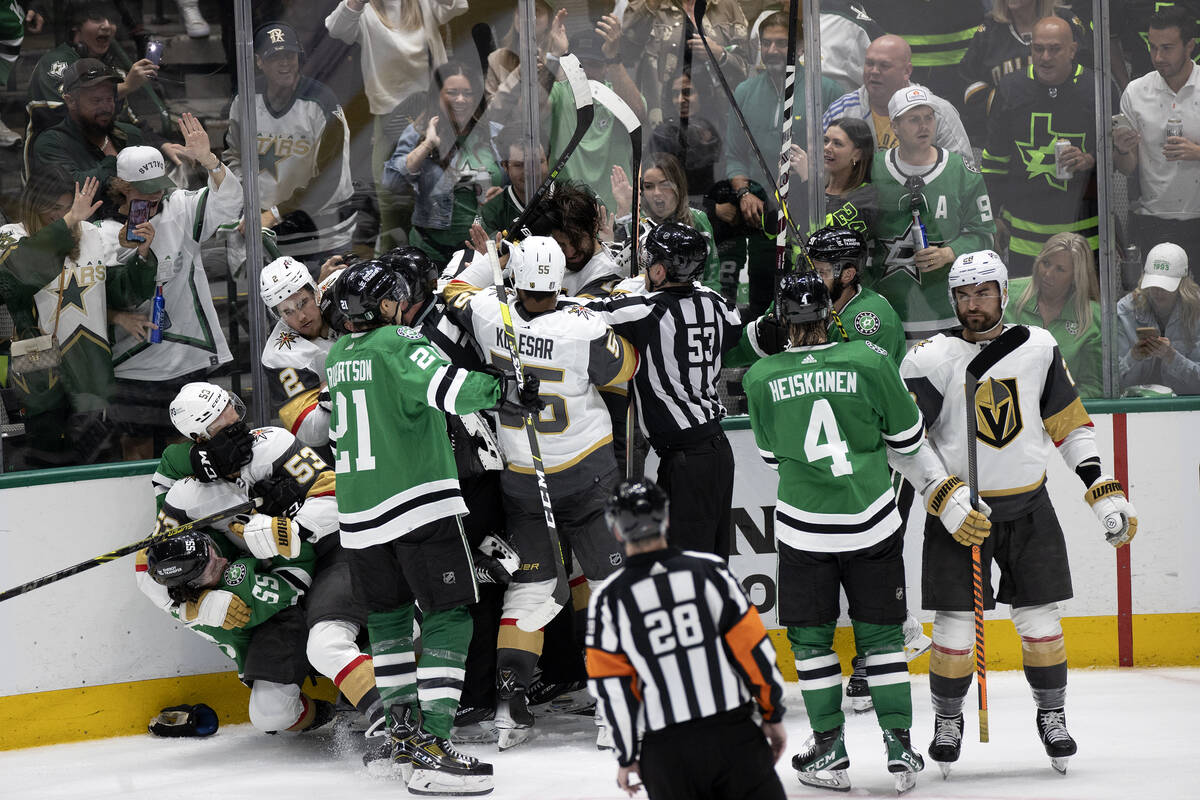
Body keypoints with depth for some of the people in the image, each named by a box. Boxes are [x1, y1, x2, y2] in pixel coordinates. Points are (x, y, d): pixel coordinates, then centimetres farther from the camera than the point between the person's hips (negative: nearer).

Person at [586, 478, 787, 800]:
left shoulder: (608, 600, -2)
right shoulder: (709, 571, -3)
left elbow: (611, 688, 0)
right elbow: (754, 650, -1)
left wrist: (626, 756, 11)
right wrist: (772, 715, 11)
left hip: (667, 752, 0)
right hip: (733, 737, 0)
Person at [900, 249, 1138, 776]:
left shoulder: (1038, 348, 1)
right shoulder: (932, 360, -9)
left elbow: (1069, 422, 8)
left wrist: (1104, 491, 2)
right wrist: (946, 497, -22)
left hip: (1028, 507, 2)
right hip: (960, 512, -2)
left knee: (1040, 622, 3)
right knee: (954, 629, -3)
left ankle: (1052, 717, 22)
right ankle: (947, 722, 17)